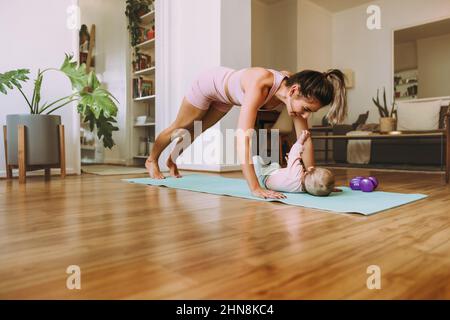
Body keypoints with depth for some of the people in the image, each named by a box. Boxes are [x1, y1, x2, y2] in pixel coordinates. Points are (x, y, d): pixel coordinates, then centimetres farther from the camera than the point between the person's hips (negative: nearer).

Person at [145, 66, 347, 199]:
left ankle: (172, 161, 55)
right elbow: (243, 137, -55)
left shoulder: (295, 92, -29)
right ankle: (151, 160, 46)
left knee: (194, 131, 26)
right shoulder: (260, 84, -48)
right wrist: (255, 188, -57)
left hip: (226, 95, 5)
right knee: (180, 128, 18)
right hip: (209, 83, -5)